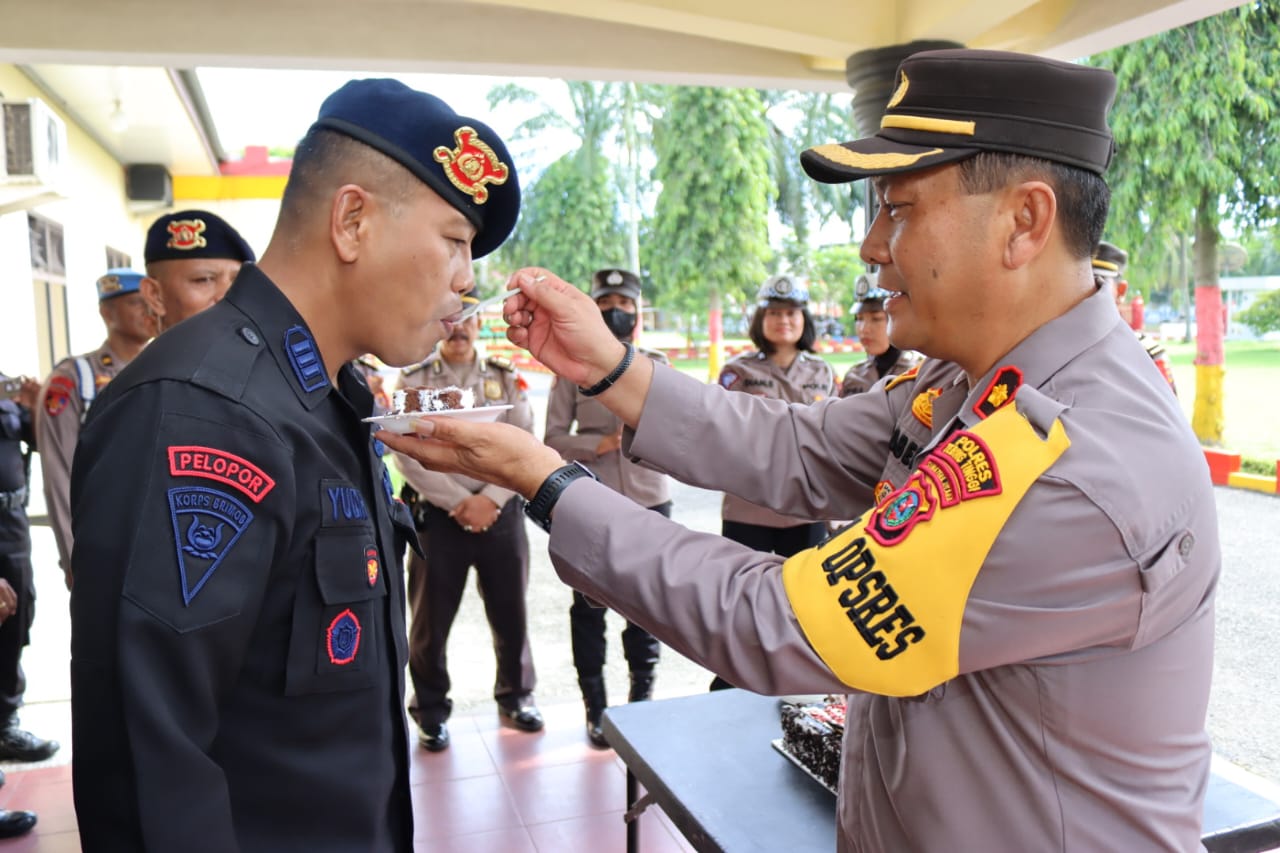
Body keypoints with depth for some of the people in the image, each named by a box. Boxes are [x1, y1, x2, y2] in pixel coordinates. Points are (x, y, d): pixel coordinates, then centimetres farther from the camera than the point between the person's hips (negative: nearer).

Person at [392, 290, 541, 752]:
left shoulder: (507, 377, 6)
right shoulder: (412, 380, 1)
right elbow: (408, 457, -7)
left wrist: (489, 499, -12)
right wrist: (461, 503, -13)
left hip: (501, 513, 2)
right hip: (437, 517, -1)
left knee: (510, 611, 10)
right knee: (431, 619, 6)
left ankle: (516, 694, 32)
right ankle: (431, 709, 25)